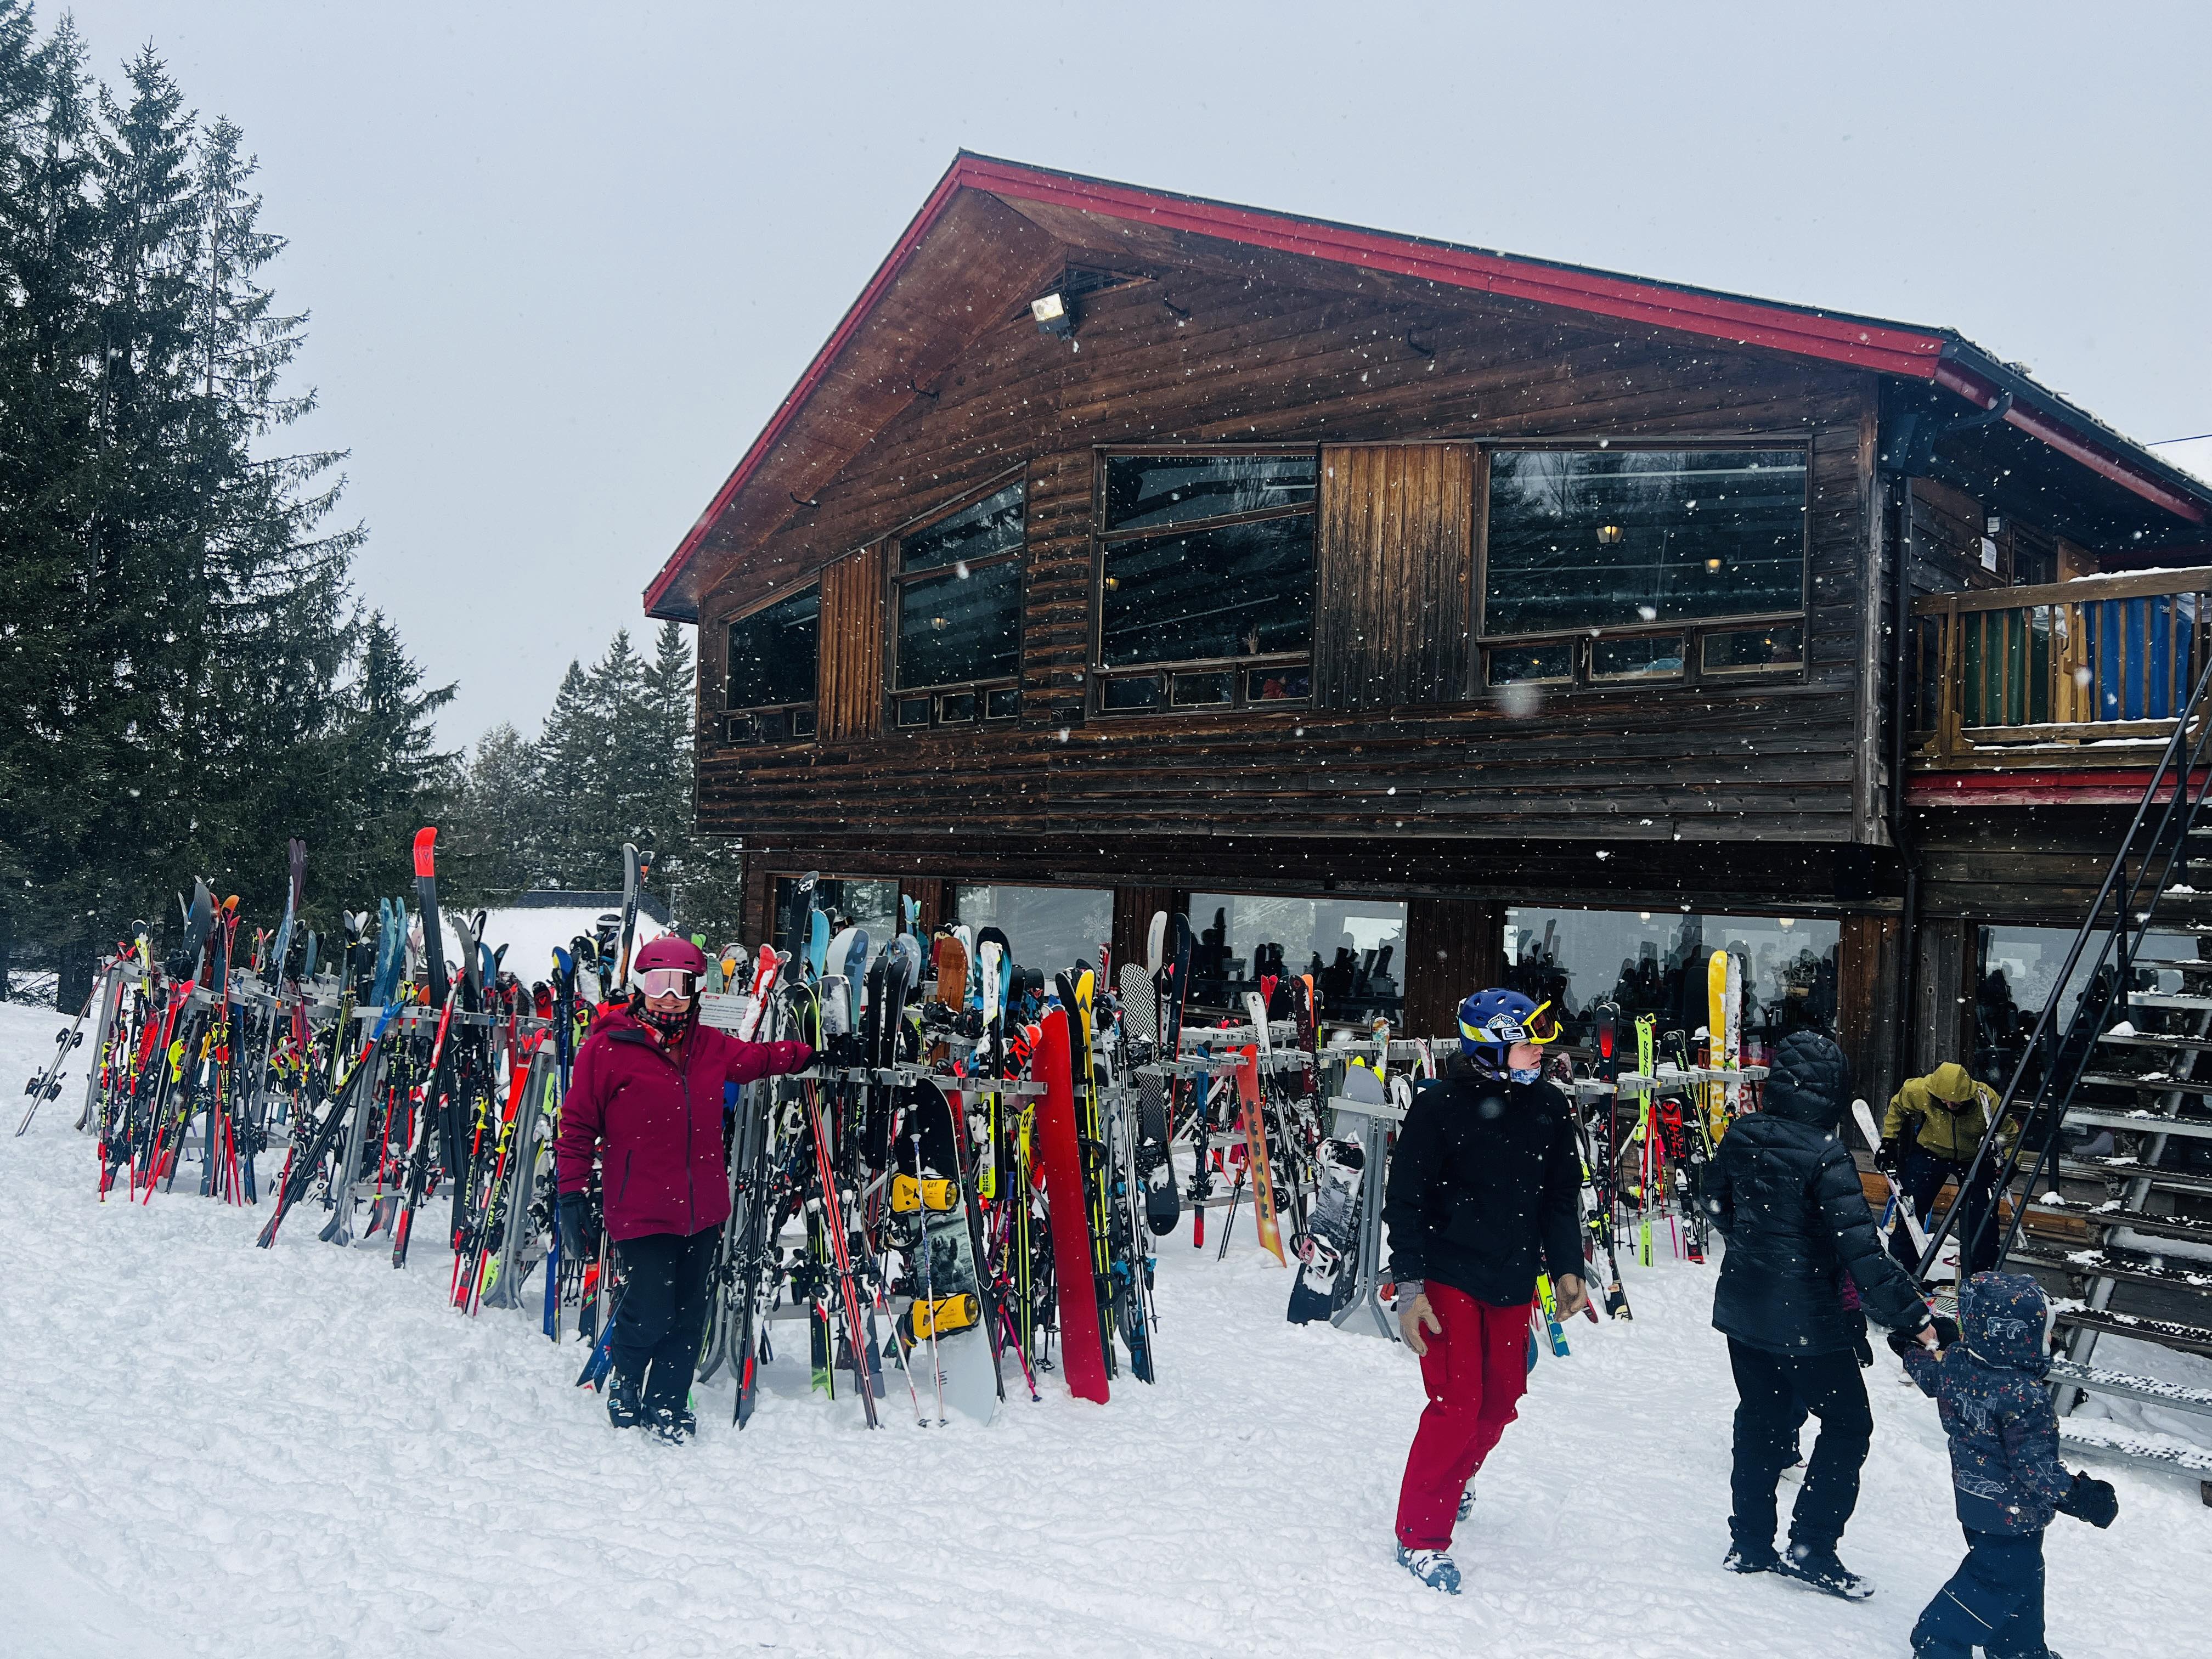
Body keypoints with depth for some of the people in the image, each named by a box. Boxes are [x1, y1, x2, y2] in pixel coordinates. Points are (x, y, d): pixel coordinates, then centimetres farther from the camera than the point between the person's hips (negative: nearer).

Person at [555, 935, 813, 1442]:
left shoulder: (711, 1047, 9)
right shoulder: (606, 1047, -5)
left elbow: (762, 1058, 29)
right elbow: (578, 1126, -3)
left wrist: (813, 1055, 23)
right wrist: (572, 1195, -5)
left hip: (702, 1210, 5)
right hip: (640, 1209, -5)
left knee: (688, 1316, 10)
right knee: (649, 1312, -5)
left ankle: (667, 1406, 28)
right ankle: (624, 1387, 25)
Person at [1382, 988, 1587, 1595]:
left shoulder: (1549, 1108, 3)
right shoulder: (1439, 1105, -12)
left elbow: (1561, 1196, 12)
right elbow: (1406, 1200, -9)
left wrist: (1566, 1267, 2)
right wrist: (1409, 1285, -12)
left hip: (1514, 1284, 5)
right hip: (1448, 1277, -5)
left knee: (1499, 1402, 14)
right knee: (1456, 1404, -9)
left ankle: (1454, 1479, 44)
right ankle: (1421, 1535, 8)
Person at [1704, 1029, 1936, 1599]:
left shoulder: (1740, 1136, -3)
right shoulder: (1825, 1157, -22)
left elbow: (1716, 1204, 13)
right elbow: (1861, 1251, -26)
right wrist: (1914, 1317, -22)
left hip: (1743, 1310, 7)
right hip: (1807, 1319, -7)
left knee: (1762, 1418, 19)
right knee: (1847, 1424, 10)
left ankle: (1749, 1542, 26)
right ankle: (1811, 1547, 11)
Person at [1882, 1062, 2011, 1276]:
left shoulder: (1986, 1100, -31)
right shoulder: (1919, 1091, -29)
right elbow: (1897, 1107, -4)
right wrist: (1888, 1141, -6)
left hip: (1975, 1160, -1)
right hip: (1930, 1152, 1)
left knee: (1981, 1218, -3)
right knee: (1910, 1209, -1)